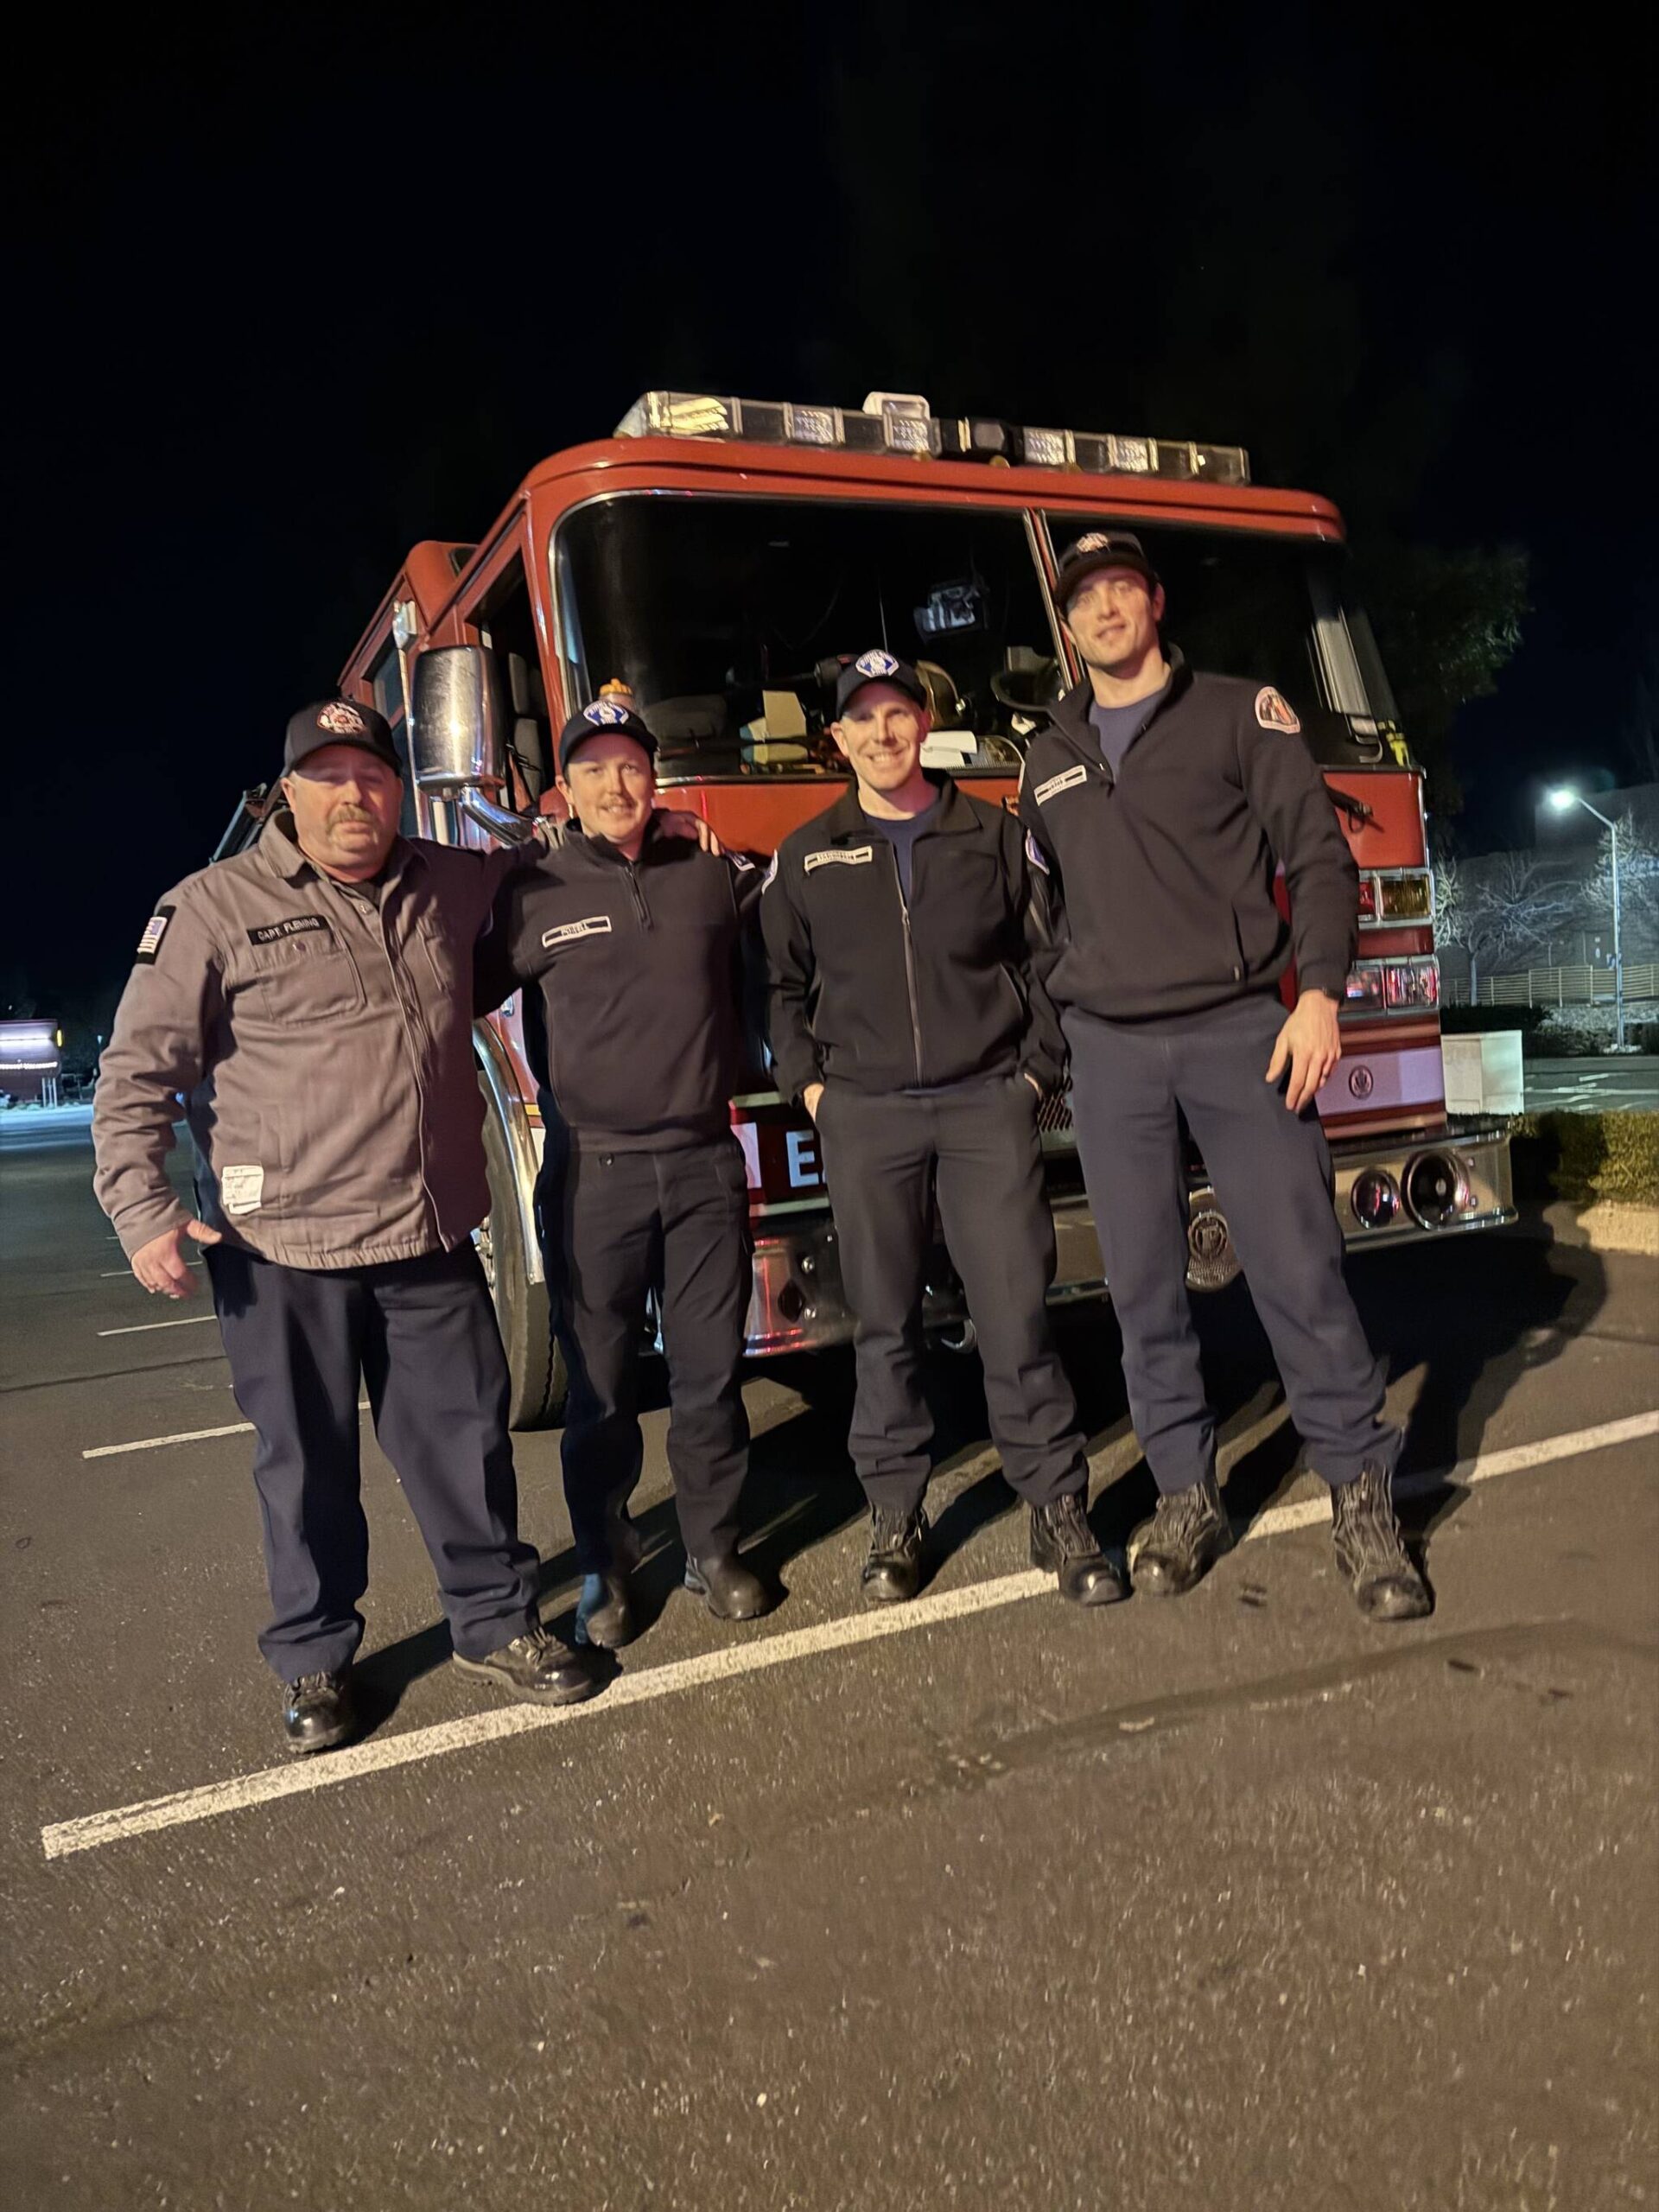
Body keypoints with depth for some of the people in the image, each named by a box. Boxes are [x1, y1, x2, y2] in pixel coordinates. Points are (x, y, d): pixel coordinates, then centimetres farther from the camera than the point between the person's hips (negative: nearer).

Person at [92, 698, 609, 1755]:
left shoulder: (451, 885, 8)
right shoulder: (215, 909, -5)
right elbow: (140, 1073, -4)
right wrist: (143, 1208, -13)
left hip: (434, 1239, 4)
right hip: (283, 1251, -3)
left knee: (466, 1437, 11)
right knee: (308, 1464, 9)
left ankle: (497, 1623, 29)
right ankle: (315, 1661, 28)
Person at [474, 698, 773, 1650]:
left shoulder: (716, 875, 7)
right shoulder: (535, 897, 1)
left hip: (705, 1162, 2)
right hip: (594, 1172, -2)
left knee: (711, 1372, 9)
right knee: (603, 1387, 7)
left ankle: (715, 1548, 26)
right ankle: (605, 1566, 23)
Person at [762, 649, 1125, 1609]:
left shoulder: (994, 834, 9)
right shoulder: (807, 857, 10)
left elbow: (1046, 957, 10)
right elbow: (782, 984, 14)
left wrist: (1037, 1066, 3)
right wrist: (807, 1082, 4)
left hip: (988, 1103, 0)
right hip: (865, 1116, 1)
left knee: (1016, 1308, -3)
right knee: (885, 1322, 5)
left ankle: (1059, 1509, 8)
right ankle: (896, 1516, 17)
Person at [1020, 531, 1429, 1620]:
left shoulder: (1242, 713, 5)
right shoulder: (1049, 758, 16)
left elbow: (1318, 857, -1)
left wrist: (1319, 993, -14)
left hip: (1239, 1029, -3)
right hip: (1111, 1050, 3)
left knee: (1300, 1263, -4)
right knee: (1144, 1285, 4)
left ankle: (1364, 1496, 8)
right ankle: (1188, 1496, 17)